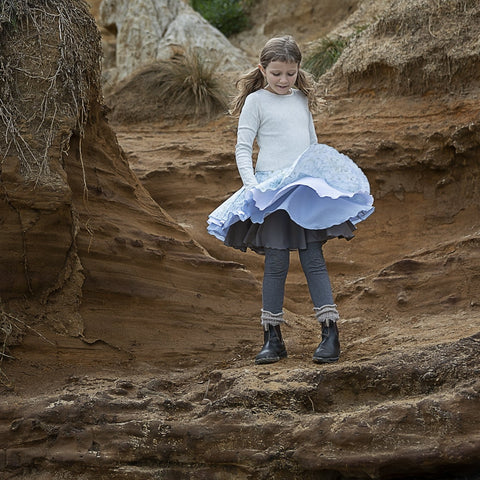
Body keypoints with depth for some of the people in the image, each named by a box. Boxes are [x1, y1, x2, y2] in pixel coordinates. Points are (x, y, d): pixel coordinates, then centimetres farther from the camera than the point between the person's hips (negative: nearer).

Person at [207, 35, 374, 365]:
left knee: (313, 259, -3)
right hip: (272, 188, -3)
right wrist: (250, 184, -15)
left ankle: (331, 334, -4)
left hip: (307, 188, 3)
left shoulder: (302, 99, 15)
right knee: (276, 263, -3)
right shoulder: (256, 101, 2)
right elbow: (243, 147, -2)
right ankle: (273, 339, 6)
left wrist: (325, 177, 18)